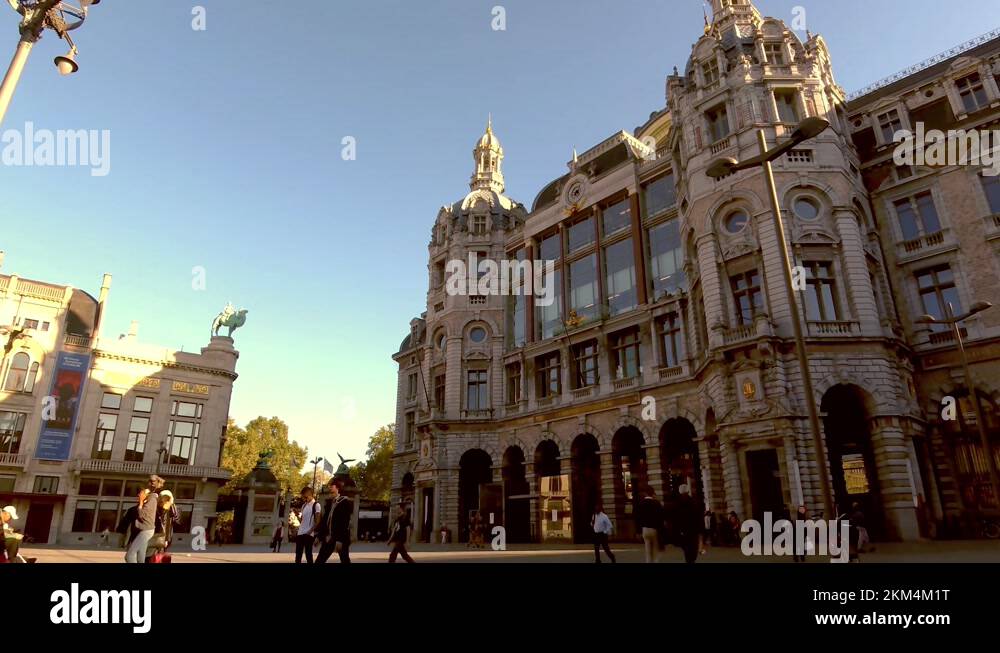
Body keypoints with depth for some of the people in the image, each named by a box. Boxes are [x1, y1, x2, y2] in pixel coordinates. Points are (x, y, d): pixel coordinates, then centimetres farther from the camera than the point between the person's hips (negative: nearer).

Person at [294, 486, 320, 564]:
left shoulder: (316, 505, -5)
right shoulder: (304, 505, 17)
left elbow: (317, 521, -9)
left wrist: (310, 531, -17)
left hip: (309, 534, -7)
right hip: (300, 533, 7)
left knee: (308, 554, -5)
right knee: (298, 555, 5)